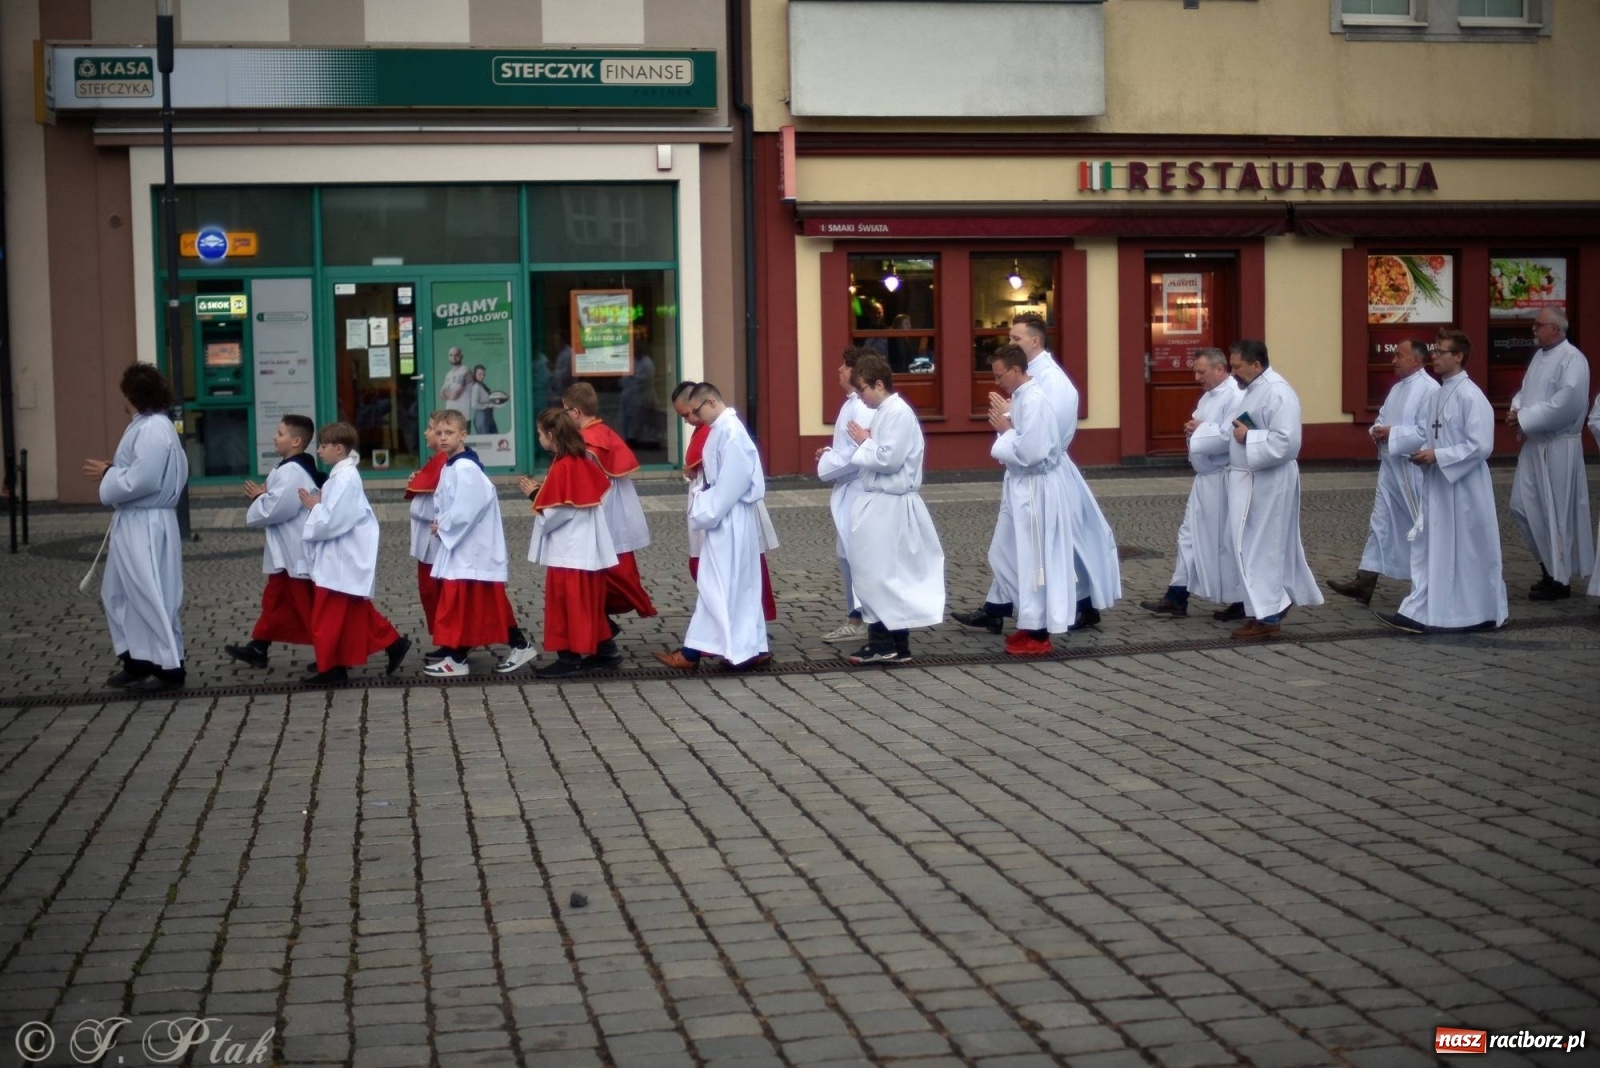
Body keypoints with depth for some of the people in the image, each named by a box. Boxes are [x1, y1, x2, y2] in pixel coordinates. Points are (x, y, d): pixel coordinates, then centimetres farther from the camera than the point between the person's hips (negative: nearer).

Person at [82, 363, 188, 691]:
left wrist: (106, 474, -13)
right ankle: (137, 661, 25)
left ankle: (170, 667, 4)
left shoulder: (153, 430, -20)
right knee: (117, 593, 17)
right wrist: (115, 468, 7)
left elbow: (143, 480, -25)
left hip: (147, 526, -11)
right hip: (132, 523, 11)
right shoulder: (148, 425, 13)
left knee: (153, 596, -4)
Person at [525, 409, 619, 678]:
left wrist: (535, 494, -5)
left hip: (568, 550, -9)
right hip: (588, 546, 9)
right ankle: (604, 649, 20)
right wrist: (544, 490, 9)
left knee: (566, 601, 0)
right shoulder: (583, 460, 8)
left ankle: (571, 657, 4)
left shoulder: (561, 467, -18)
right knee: (589, 601, 15)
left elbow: (554, 513, -20)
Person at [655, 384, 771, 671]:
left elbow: (731, 482, -22)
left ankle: (693, 652, 0)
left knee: (719, 585, -4)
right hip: (727, 520, 10)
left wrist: (706, 512, -17)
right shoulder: (724, 429, 11)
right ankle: (751, 648, 16)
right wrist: (704, 505, 7)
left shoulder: (730, 432, -18)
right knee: (740, 584, 12)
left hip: (727, 522, -10)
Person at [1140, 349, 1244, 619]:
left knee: (1227, 541, 0)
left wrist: (1200, 429, -14)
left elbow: (1229, 437, -28)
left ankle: (1239, 602, 12)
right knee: (1191, 535, 11)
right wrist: (1195, 429, -2)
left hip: (1224, 481, -10)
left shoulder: (1235, 397, -18)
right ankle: (1176, 598, 16)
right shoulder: (1209, 396, 12)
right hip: (1205, 478, 10)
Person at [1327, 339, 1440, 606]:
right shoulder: (1397, 388, 15)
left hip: (1415, 469, -8)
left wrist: (1393, 433, -20)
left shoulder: (1429, 389, -13)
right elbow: (1381, 418, 20)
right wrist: (1377, 430, -2)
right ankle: (1365, 581, 2)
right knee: (1380, 523, 4)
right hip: (1390, 466, 8)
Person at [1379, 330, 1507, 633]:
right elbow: (1422, 431, 14)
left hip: (1464, 487, -8)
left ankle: (1482, 614, 18)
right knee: (1428, 548, 7)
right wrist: (1392, 433, 0)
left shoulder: (1471, 397, -17)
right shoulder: (1436, 394, 9)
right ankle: (1420, 612, 10)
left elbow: (1480, 446, -20)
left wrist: (1438, 455, -20)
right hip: (1436, 484, 8)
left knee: (1469, 551, 4)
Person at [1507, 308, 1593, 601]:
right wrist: (1517, 409, -3)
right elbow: (1526, 390, 19)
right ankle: (1549, 566, 23)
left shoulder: (1572, 359, -14)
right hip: (1535, 445, 9)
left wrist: (1525, 418, -19)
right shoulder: (1540, 356, 13)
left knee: (1555, 512, -1)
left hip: (1558, 448, -9)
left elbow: (1567, 402, -24)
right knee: (1522, 507, 9)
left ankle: (1560, 579, 10)